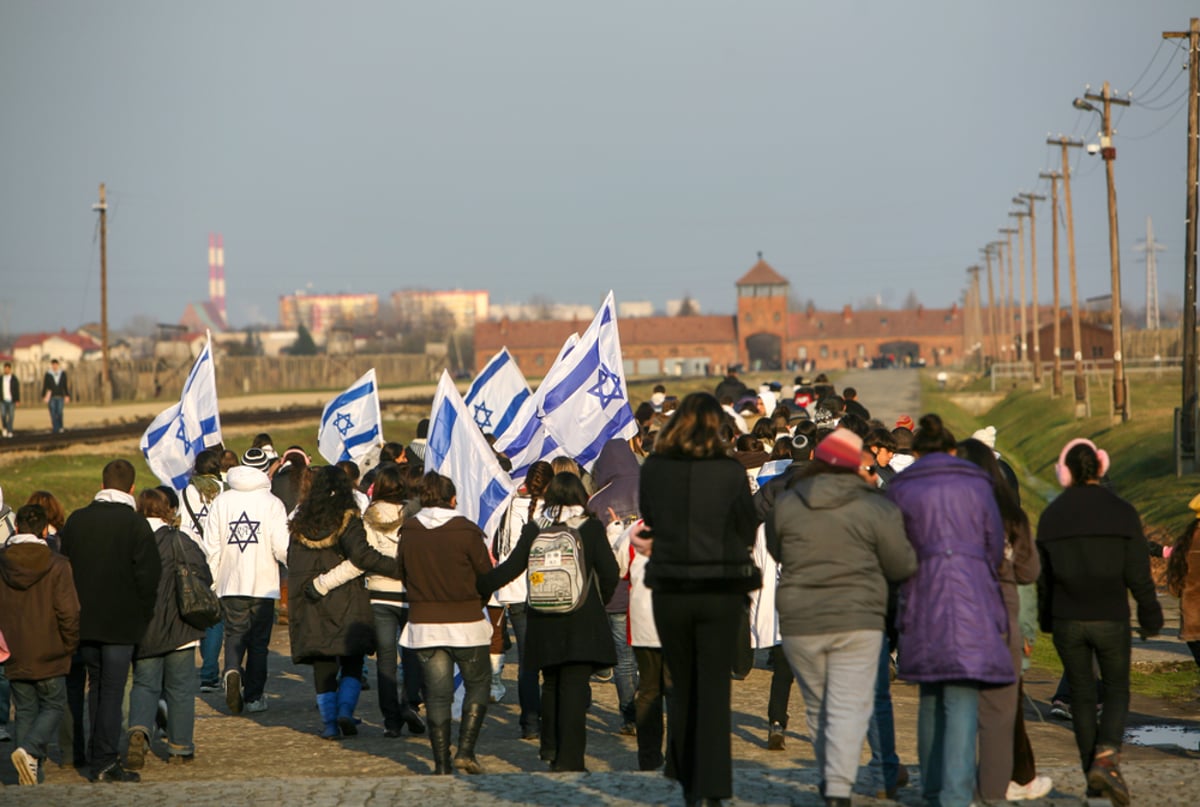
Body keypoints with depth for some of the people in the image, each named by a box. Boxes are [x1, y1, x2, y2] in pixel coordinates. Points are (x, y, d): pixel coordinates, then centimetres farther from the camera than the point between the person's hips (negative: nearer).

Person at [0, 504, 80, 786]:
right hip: (49, 656, -3)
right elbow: (68, 612, -13)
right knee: (53, 706, 11)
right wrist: (70, 645, 2)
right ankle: (29, 750, -14)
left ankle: (27, 774, 12)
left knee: (25, 711, 14)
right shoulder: (57, 565, -12)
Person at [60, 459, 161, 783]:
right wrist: (143, 614, 1)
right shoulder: (135, 523, -11)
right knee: (112, 689, -1)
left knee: (96, 685, 17)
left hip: (83, 620, 5)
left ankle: (98, 755, 23)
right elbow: (149, 574, -13)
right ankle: (105, 762, -3)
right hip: (121, 622, -5)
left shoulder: (76, 520, 3)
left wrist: (75, 611, 14)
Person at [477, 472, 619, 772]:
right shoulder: (591, 527, -5)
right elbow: (609, 573, -6)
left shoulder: (535, 529, 2)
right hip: (582, 621, -3)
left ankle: (550, 747, 24)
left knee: (552, 684, 19)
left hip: (544, 621, 3)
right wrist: (600, 600, 13)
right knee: (575, 686, -2)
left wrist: (479, 585, 17)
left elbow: (510, 568, 4)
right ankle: (569, 758, -7)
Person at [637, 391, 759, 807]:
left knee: (681, 685, 17)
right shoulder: (730, 471, -10)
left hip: (669, 589, 2)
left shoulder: (653, 469, -4)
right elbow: (747, 531, -1)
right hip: (722, 590, -2)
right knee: (714, 687, 2)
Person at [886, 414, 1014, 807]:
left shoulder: (900, 489, 5)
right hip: (972, 599, -2)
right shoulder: (976, 484, 5)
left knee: (930, 697, 16)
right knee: (962, 701, -6)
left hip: (921, 602, 2)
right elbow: (995, 546, 7)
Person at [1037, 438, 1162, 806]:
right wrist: (1150, 617, 4)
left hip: (1067, 620, 1)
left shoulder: (1051, 516, 0)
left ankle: (1093, 777, 13)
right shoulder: (1122, 512, -5)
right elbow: (1138, 573, -6)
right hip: (1111, 618, -1)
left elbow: (1043, 576, 4)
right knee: (1117, 690, 10)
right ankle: (1106, 758, -14)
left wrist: (1046, 620, 15)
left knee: (1082, 695, 12)